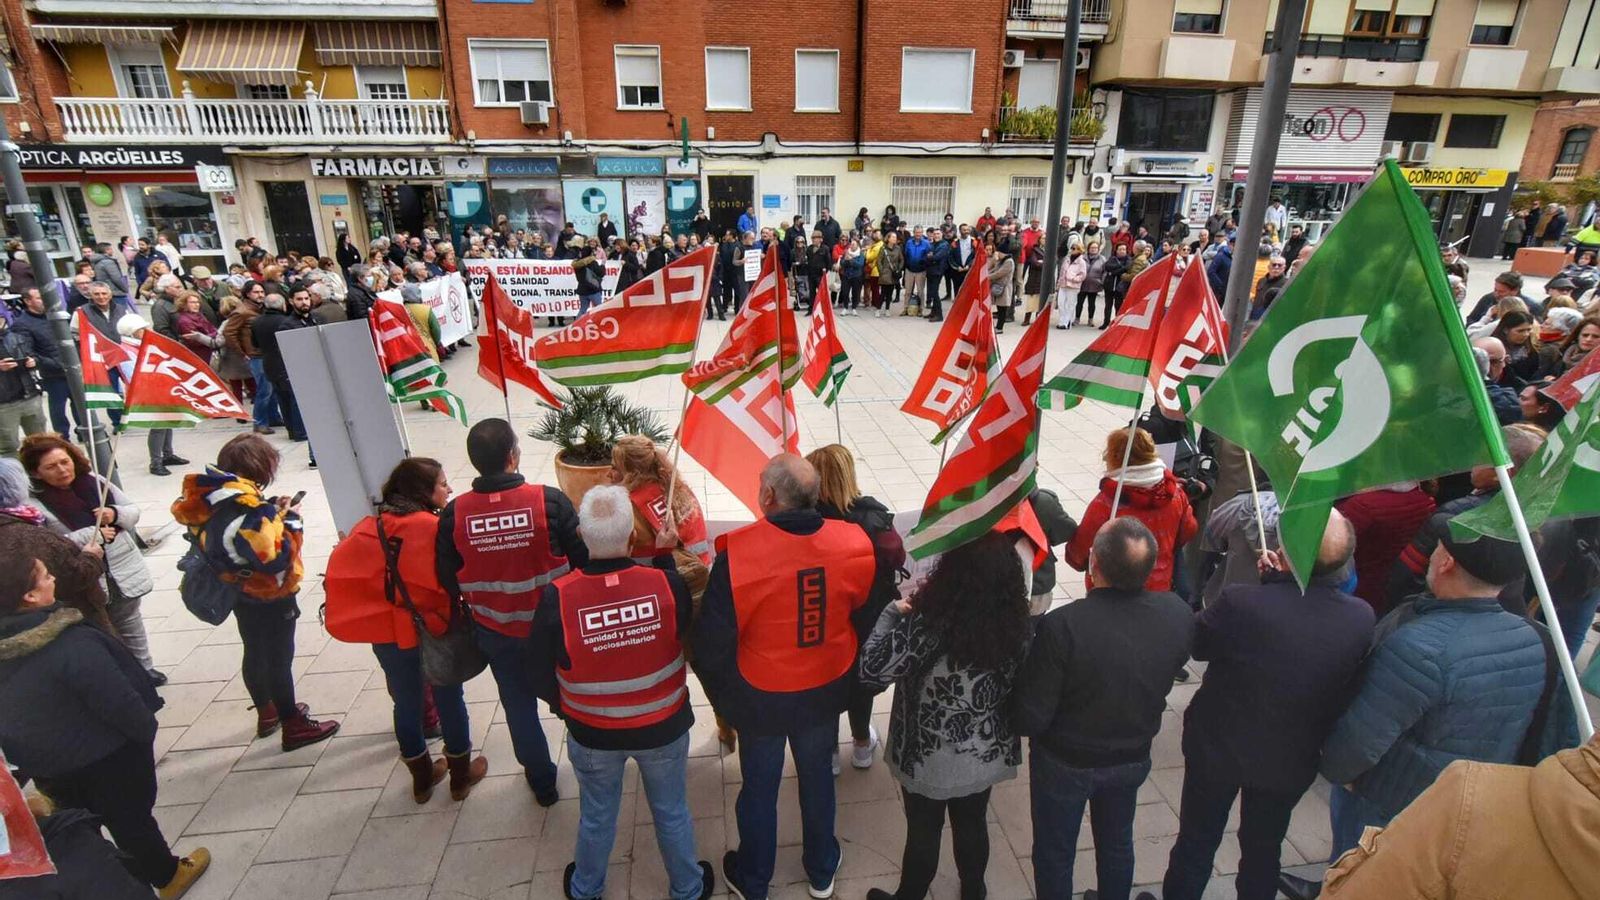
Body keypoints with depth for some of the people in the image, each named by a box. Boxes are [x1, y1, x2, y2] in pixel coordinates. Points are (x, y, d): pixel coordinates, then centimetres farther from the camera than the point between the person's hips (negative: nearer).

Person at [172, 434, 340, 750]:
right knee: (279, 660, 5)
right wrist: (289, 519, -20)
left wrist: (273, 511, -4)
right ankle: (293, 726, 20)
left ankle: (267, 713, 43)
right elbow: (276, 558, -31)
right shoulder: (249, 512, -31)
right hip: (270, 598, -8)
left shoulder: (214, 499, -6)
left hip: (240, 594, 9)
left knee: (254, 655, 23)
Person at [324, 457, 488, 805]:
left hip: (388, 636, 5)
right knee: (449, 701, 14)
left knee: (406, 703, 20)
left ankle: (422, 778, 38)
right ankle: (461, 776, 31)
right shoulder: (436, 528, -19)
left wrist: (375, 615, 7)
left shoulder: (369, 527, -2)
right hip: (433, 632, -5)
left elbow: (341, 572, -1)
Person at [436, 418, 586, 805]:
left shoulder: (454, 513, -14)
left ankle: (542, 782, 39)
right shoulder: (549, 500, -22)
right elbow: (582, 559, -15)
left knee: (520, 707, 22)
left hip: (496, 632, 2)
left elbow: (447, 580, -3)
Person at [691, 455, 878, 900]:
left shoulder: (740, 552, -29)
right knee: (817, 775, 26)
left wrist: (720, 694, -1)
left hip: (761, 697, -3)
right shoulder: (853, 544, -18)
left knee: (759, 785, 20)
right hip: (825, 691, 3)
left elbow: (712, 640, -20)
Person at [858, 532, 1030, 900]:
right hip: (987, 755, 4)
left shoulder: (928, 626, -33)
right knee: (973, 825, 28)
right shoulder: (1018, 626, -17)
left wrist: (893, 613, -15)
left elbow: (872, 671, -27)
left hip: (930, 760, -4)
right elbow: (1018, 689, -1)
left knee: (923, 832, 21)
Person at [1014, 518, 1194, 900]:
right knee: (1117, 843, 30)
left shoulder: (1061, 625, -36)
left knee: (1054, 854, 21)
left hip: (1064, 763, -4)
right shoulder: (1179, 614, -21)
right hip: (1133, 759, 5)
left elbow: (1030, 720, -28)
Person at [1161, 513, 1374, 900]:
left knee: (1197, 842, 20)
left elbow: (1198, 643, -13)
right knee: (1264, 848, 27)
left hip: (1218, 748, -2)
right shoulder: (1362, 618, -22)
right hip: (1291, 761, 3)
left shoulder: (1240, 602, -34)